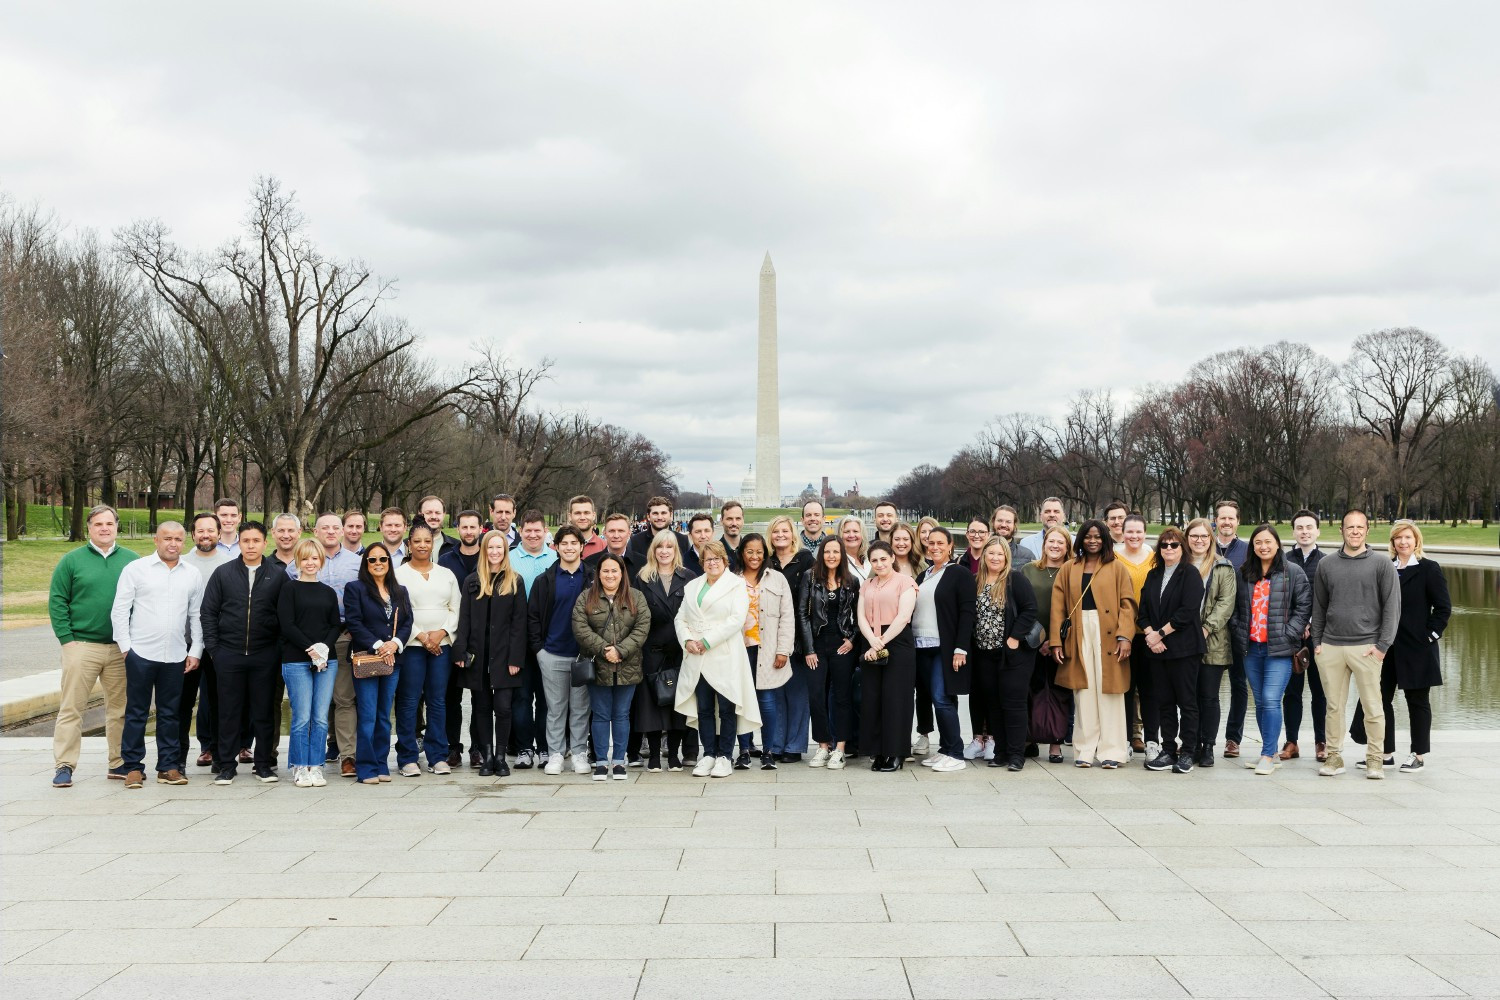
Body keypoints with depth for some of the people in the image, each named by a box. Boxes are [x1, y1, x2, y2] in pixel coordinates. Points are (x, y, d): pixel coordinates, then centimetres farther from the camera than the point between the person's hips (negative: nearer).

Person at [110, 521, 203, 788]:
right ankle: (133, 767, 12)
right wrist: (125, 646, -5)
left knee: (170, 713, 8)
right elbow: (119, 610, -1)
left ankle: (168, 766, 16)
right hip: (141, 653, -2)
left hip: (176, 656, 2)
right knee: (136, 712, 4)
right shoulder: (135, 569, 0)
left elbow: (196, 616, 11)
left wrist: (195, 651, 6)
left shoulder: (193, 575, 8)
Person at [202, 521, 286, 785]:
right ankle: (227, 765, 14)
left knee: (265, 711, 5)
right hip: (229, 654, 0)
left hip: (265, 656, 0)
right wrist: (212, 647, 0)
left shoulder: (277, 576, 4)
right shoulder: (223, 573, 6)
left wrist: (280, 649, -2)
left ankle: (264, 763, 16)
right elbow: (209, 611, 6)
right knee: (229, 711, 5)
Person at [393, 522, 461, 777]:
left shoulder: (446, 574, 13)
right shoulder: (399, 574, 2)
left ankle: (438, 756, 10)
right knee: (408, 701, -2)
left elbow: (456, 609, 10)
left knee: (438, 701, 5)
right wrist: (420, 636, -11)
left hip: (442, 644, 3)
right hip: (411, 644, -3)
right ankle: (407, 758, 4)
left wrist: (441, 632, -7)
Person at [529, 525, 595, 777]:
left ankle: (580, 753, 14)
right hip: (553, 654, 1)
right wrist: (538, 647, -1)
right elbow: (532, 615, 6)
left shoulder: (592, 579, 3)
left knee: (580, 706, 5)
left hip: (583, 654, 0)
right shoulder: (545, 580, 4)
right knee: (555, 706, 6)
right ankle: (556, 753, 14)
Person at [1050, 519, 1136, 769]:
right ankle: (1085, 751, 8)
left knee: (1109, 694, 0)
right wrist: (1056, 640, -2)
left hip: (1108, 636, -1)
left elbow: (1127, 604, 0)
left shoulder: (1116, 569, 7)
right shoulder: (1068, 570, 12)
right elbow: (1058, 606, 6)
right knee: (1083, 695, 2)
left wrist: (1125, 636, -13)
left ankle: (1111, 751, 5)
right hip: (1079, 635, 2)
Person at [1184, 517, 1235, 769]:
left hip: (1213, 643, -2)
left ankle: (1208, 747, 9)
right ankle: (1193, 745, 13)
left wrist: (1206, 628, -13)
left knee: (1209, 697, 1)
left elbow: (1226, 602, -4)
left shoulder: (1223, 567, 4)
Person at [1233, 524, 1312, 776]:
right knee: (1260, 703, 9)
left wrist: (1288, 634, -10)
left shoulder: (1293, 573, -2)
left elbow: (1304, 606, -4)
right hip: (1251, 648, 5)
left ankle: (1268, 755, -9)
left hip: (1279, 650, -5)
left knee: (1271, 700, -14)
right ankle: (1272, 753, 18)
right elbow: (1237, 607, 18)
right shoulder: (1244, 573, 11)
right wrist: (1239, 631, 5)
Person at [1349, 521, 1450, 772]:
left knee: (1417, 700, 5)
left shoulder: (1429, 569, -3)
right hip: (1387, 646, 5)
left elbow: (1443, 607, -5)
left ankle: (1419, 755, 14)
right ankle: (1386, 753, 13)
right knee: (1381, 697, 4)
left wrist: (1430, 635, -11)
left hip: (1417, 648, -5)